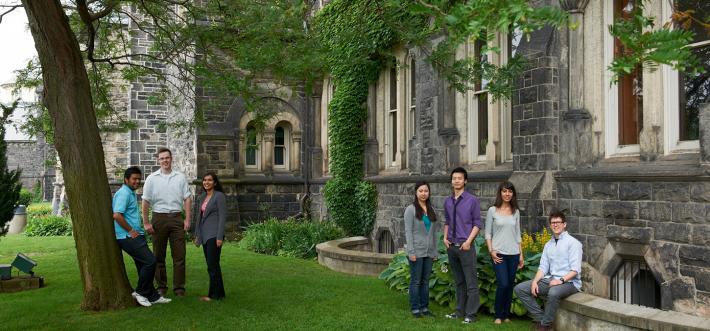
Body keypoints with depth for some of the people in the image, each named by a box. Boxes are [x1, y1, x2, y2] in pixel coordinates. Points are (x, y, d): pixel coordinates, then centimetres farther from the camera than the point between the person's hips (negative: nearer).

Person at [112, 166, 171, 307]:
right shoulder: (124, 193, -12)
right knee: (150, 261, -14)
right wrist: (131, 231, -17)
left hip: (135, 236, 10)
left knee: (144, 265, 11)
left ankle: (153, 296, 16)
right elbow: (117, 215, -24)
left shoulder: (131, 193, 20)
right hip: (129, 237, -10)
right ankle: (140, 292, -1)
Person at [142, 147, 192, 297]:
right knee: (159, 255, 5)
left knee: (179, 255, -1)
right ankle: (161, 286, 15)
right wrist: (146, 223, -4)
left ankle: (179, 287, 5)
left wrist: (187, 219, 0)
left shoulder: (180, 177, 8)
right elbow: (146, 201, 2)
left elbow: (187, 199, 8)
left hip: (176, 218, 1)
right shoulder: (152, 178, 4)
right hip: (159, 218, -1)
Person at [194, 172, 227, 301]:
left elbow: (222, 217, -12)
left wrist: (220, 237, -18)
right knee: (211, 266, 10)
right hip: (204, 235, 8)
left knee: (212, 265, -6)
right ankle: (219, 293, 17)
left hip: (214, 235, -8)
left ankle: (215, 294, 1)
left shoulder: (219, 196, -8)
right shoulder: (202, 197, 15)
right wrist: (197, 235, 17)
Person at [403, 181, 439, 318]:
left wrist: (435, 251, 10)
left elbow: (433, 232, 13)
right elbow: (408, 231, -9)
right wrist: (411, 252, -15)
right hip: (417, 251, -5)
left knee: (425, 281, 10)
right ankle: (415, 308, 9)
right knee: (416, 281, 2)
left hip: (429, 252, 5)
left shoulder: (431, 210, 11)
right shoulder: (411, 209, -5)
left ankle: (424, 307, 18)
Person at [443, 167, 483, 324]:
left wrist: (468, 241, -12)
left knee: (471, 282, -2)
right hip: (451, 246, 5)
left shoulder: (472, 200, -4)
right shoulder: (447, 202, 10)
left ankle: (470, 314, 5)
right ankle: (460, 311, 22)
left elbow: (477, 223, -4)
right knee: (458, 281, 14)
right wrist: (445, 237, 4)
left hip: (465, 246, -5)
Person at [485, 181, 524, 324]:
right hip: (499, 253, -3)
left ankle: (506, 315, 19)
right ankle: (498, 315, 7)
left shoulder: (516, 212, 8)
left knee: (510, 285, 6)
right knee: (503, 284, -10)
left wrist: (521, 254, 10)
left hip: (513, 253, 4)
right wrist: (491, 251, -9)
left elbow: (518, 234, 13)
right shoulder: (492, 210, -1)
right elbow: (488, 233, 0)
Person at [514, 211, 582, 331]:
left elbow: (575, 269, -12)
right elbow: (543, 267, 9)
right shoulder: (548, 245, 15)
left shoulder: (573, 243, -4)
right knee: (520, 289, -7)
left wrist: (561, 280, -26)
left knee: (553, 292, -40)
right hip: (550, 280, 6)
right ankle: (540, 318, -4)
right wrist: (535, 281, -9)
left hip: (569, 282, -6)